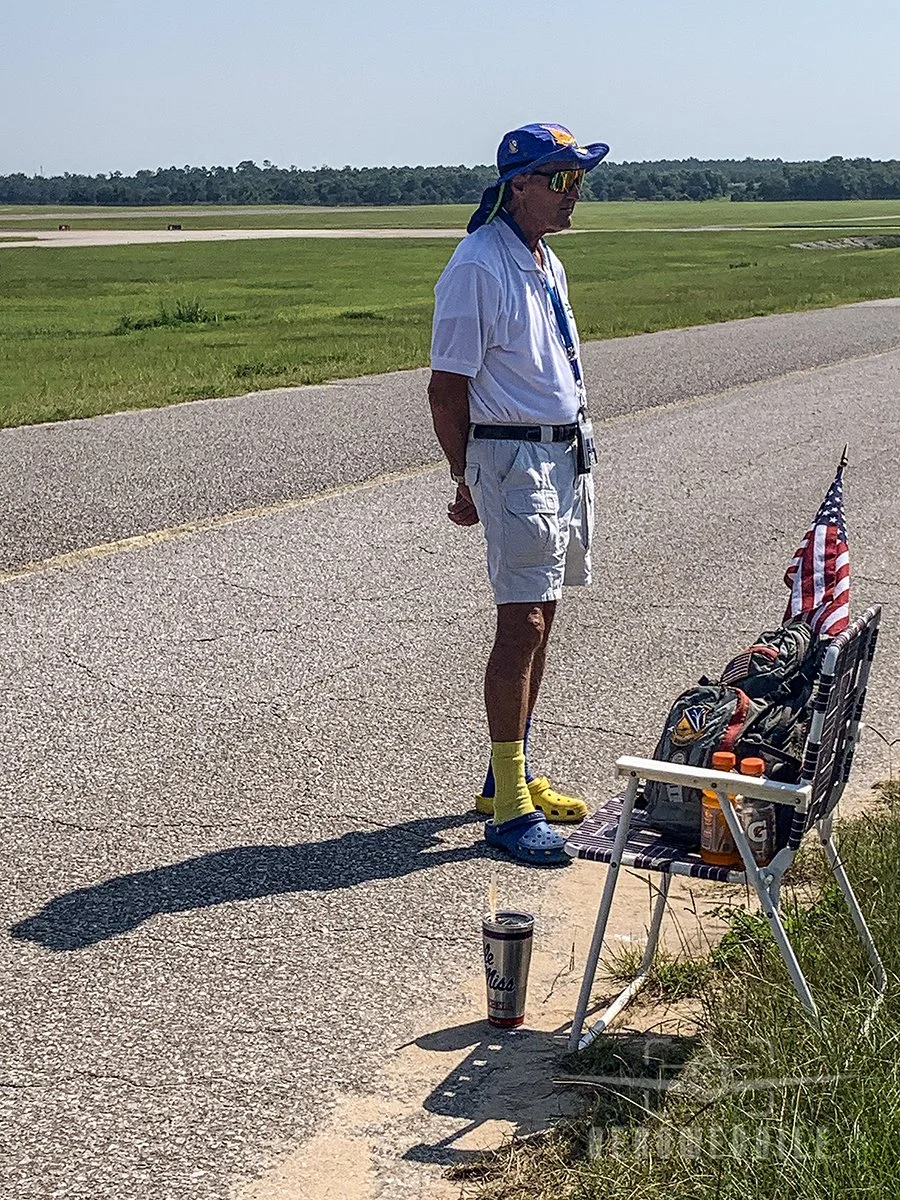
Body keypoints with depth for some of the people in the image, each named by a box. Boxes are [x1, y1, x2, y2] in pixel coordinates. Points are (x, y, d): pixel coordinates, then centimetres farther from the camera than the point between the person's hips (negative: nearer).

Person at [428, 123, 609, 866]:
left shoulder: (547, 262, 14)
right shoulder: (477, 268, -15)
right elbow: (447, 389, -14)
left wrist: (577, 444, 20)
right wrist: (468, 483, -12)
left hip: (568, 453, 9)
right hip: (513, 459, -9)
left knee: (539, 618, 13)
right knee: (521, 623, -10)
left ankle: (514, 776, 24)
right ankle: (508, 807, -5)